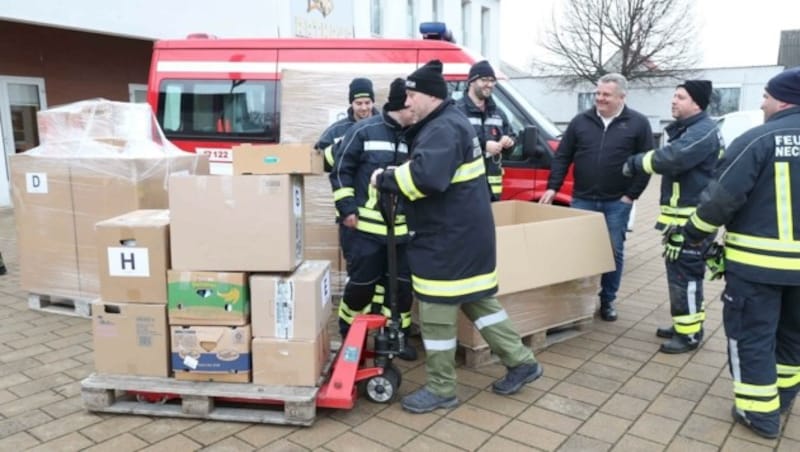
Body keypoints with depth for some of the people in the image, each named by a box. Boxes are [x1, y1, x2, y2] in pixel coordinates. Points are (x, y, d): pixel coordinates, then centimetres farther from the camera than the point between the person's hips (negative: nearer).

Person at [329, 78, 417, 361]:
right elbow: (341, 170, -7)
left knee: (403, 284, 7)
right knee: (362, 283, 4)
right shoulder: (365, 131, -9)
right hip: (363, 226, -5)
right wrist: (346, 208, -12)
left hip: (400, 227, 5)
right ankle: (348, 334, 27)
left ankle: (398, 336, 25)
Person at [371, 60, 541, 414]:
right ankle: (521, 362, 29)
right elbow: (424, 168, 16)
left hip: (449, 238, -11)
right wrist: (394, 175, 0)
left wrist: (385, 178, -22)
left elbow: (425, 176, -35)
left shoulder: (444, 128, -19)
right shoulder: (446, 123, 16)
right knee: (477, 300, 19)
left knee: (437, 311, 0)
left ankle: (441, 390, 15)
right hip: (464, 233, 11)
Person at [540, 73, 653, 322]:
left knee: (614, 252, 7)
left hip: (617, 202, -1)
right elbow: (562, 157, 5)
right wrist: (552, 187, -4)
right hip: (582, 199, 1)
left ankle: (607, 300, 21)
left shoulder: (638, 124, -1)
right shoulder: (580, 121, 4)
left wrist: (631, 194, -6)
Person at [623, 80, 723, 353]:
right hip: (681, 215, 11)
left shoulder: (704, 131, -16)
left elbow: (672, 158, -29)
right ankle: (685, 325, 29)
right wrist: (639, 163, 1)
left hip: (693, 218, -11)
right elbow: (673, 160, 19)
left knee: (685, 273, -6)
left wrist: (635, 162, -16)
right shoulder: (686, 129, 19)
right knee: (679, 270, 17)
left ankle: (690, 334, 3)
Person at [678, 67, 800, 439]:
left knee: (752, 334, 5)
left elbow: (723, 196, -15)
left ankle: (761, 411, 10)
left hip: (757, 260, -6)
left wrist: (694, 233, -2)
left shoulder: (759, 139, -14)